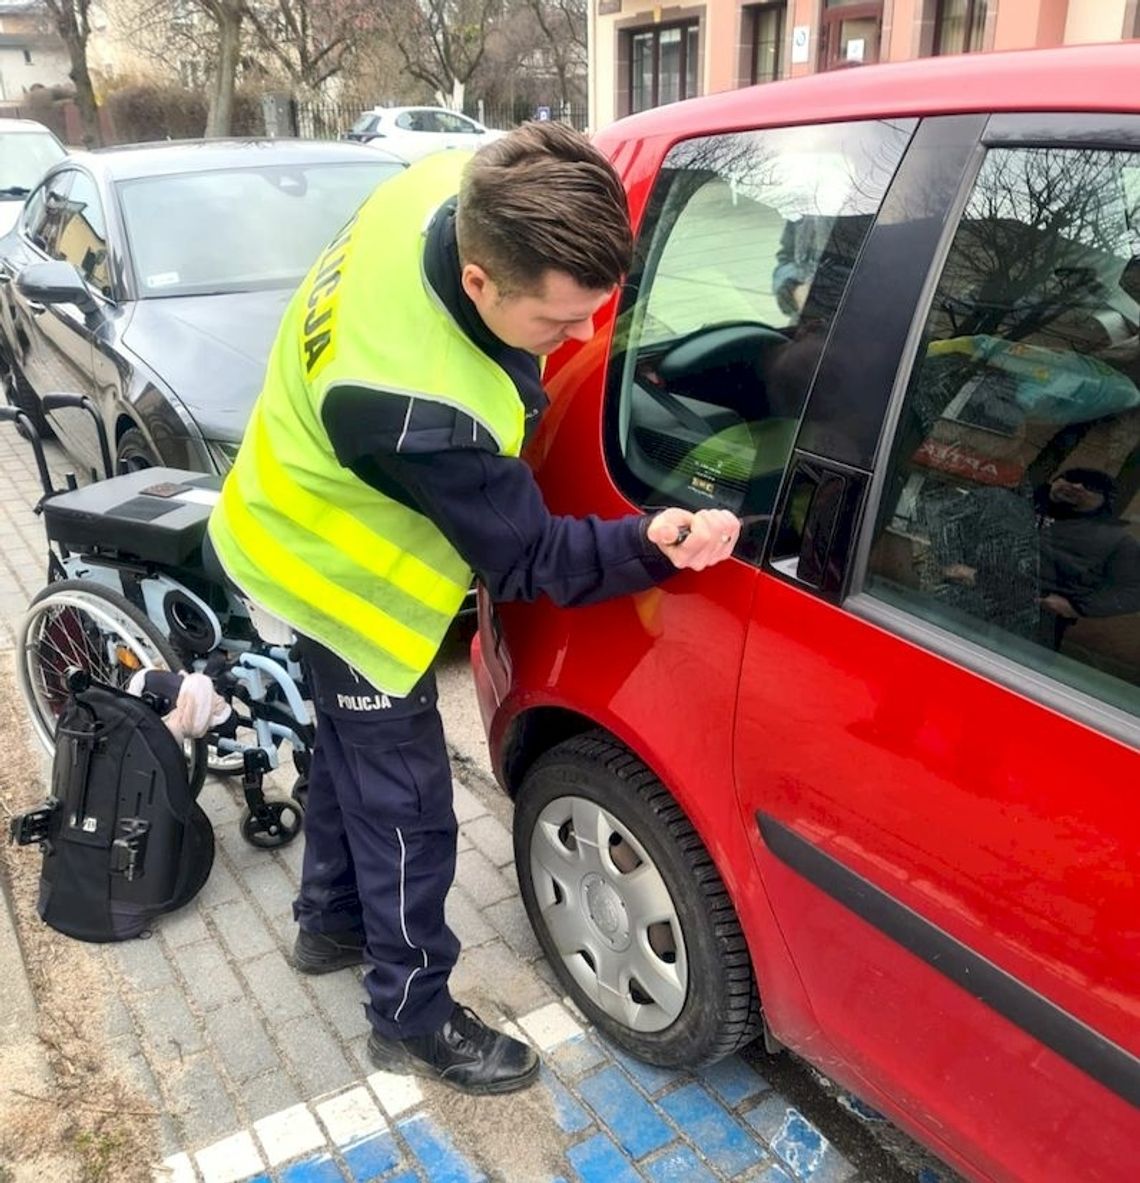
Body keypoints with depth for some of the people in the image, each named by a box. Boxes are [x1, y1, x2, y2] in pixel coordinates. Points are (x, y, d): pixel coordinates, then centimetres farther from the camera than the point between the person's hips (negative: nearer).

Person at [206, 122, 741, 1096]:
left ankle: (331, 923, 51)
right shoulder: (420, 411, -43)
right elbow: (529, 561, -30)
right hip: (345, 582, -9)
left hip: (308, 528, 9)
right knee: (406, 809, 7)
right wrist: (651, 546, -43)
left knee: (353, 753, 26)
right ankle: (412, 1020, 29)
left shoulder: (454, 190, -21)